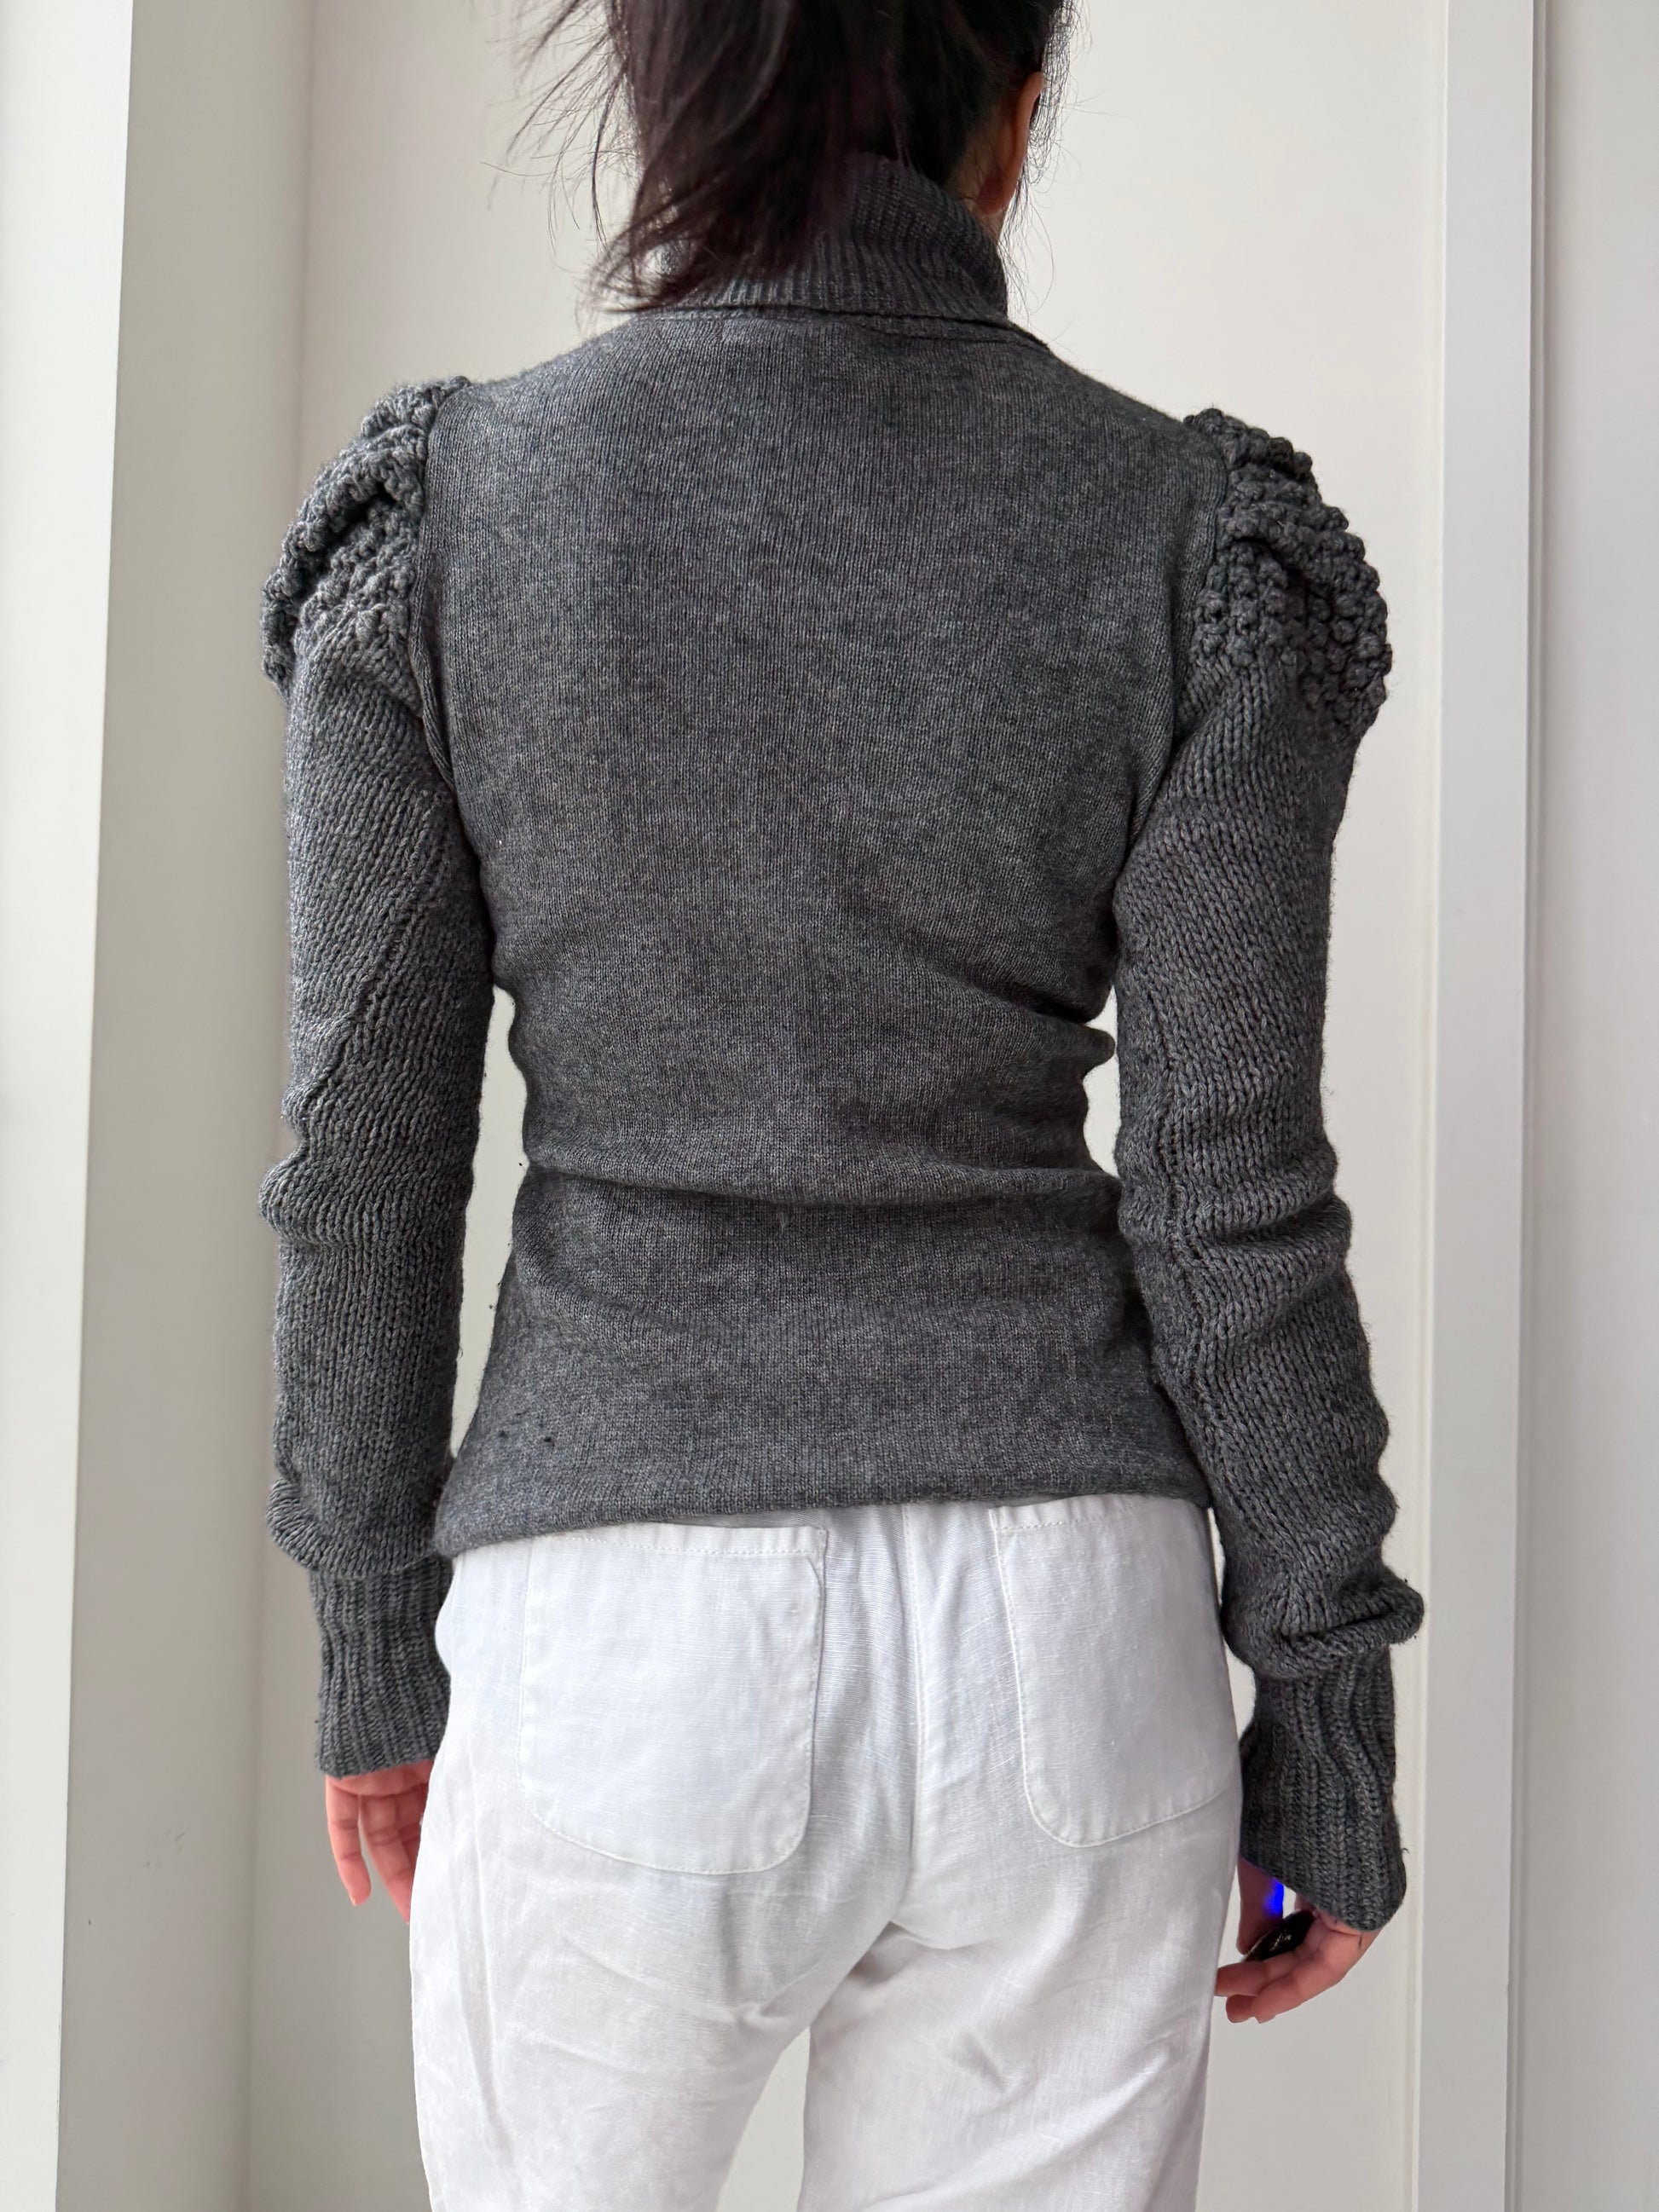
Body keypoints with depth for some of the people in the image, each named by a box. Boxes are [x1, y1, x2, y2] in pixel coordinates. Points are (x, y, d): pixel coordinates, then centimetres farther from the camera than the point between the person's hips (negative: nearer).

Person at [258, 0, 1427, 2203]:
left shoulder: (439, 516, -3)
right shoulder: (1197, 537, -4)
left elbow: (368, 1157, -1)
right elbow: (1231, 1195, -5)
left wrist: (376, 1652, 10)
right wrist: (1328, 1708, 5)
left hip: (620, 1633, 0)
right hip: (1060, 1618, 1)